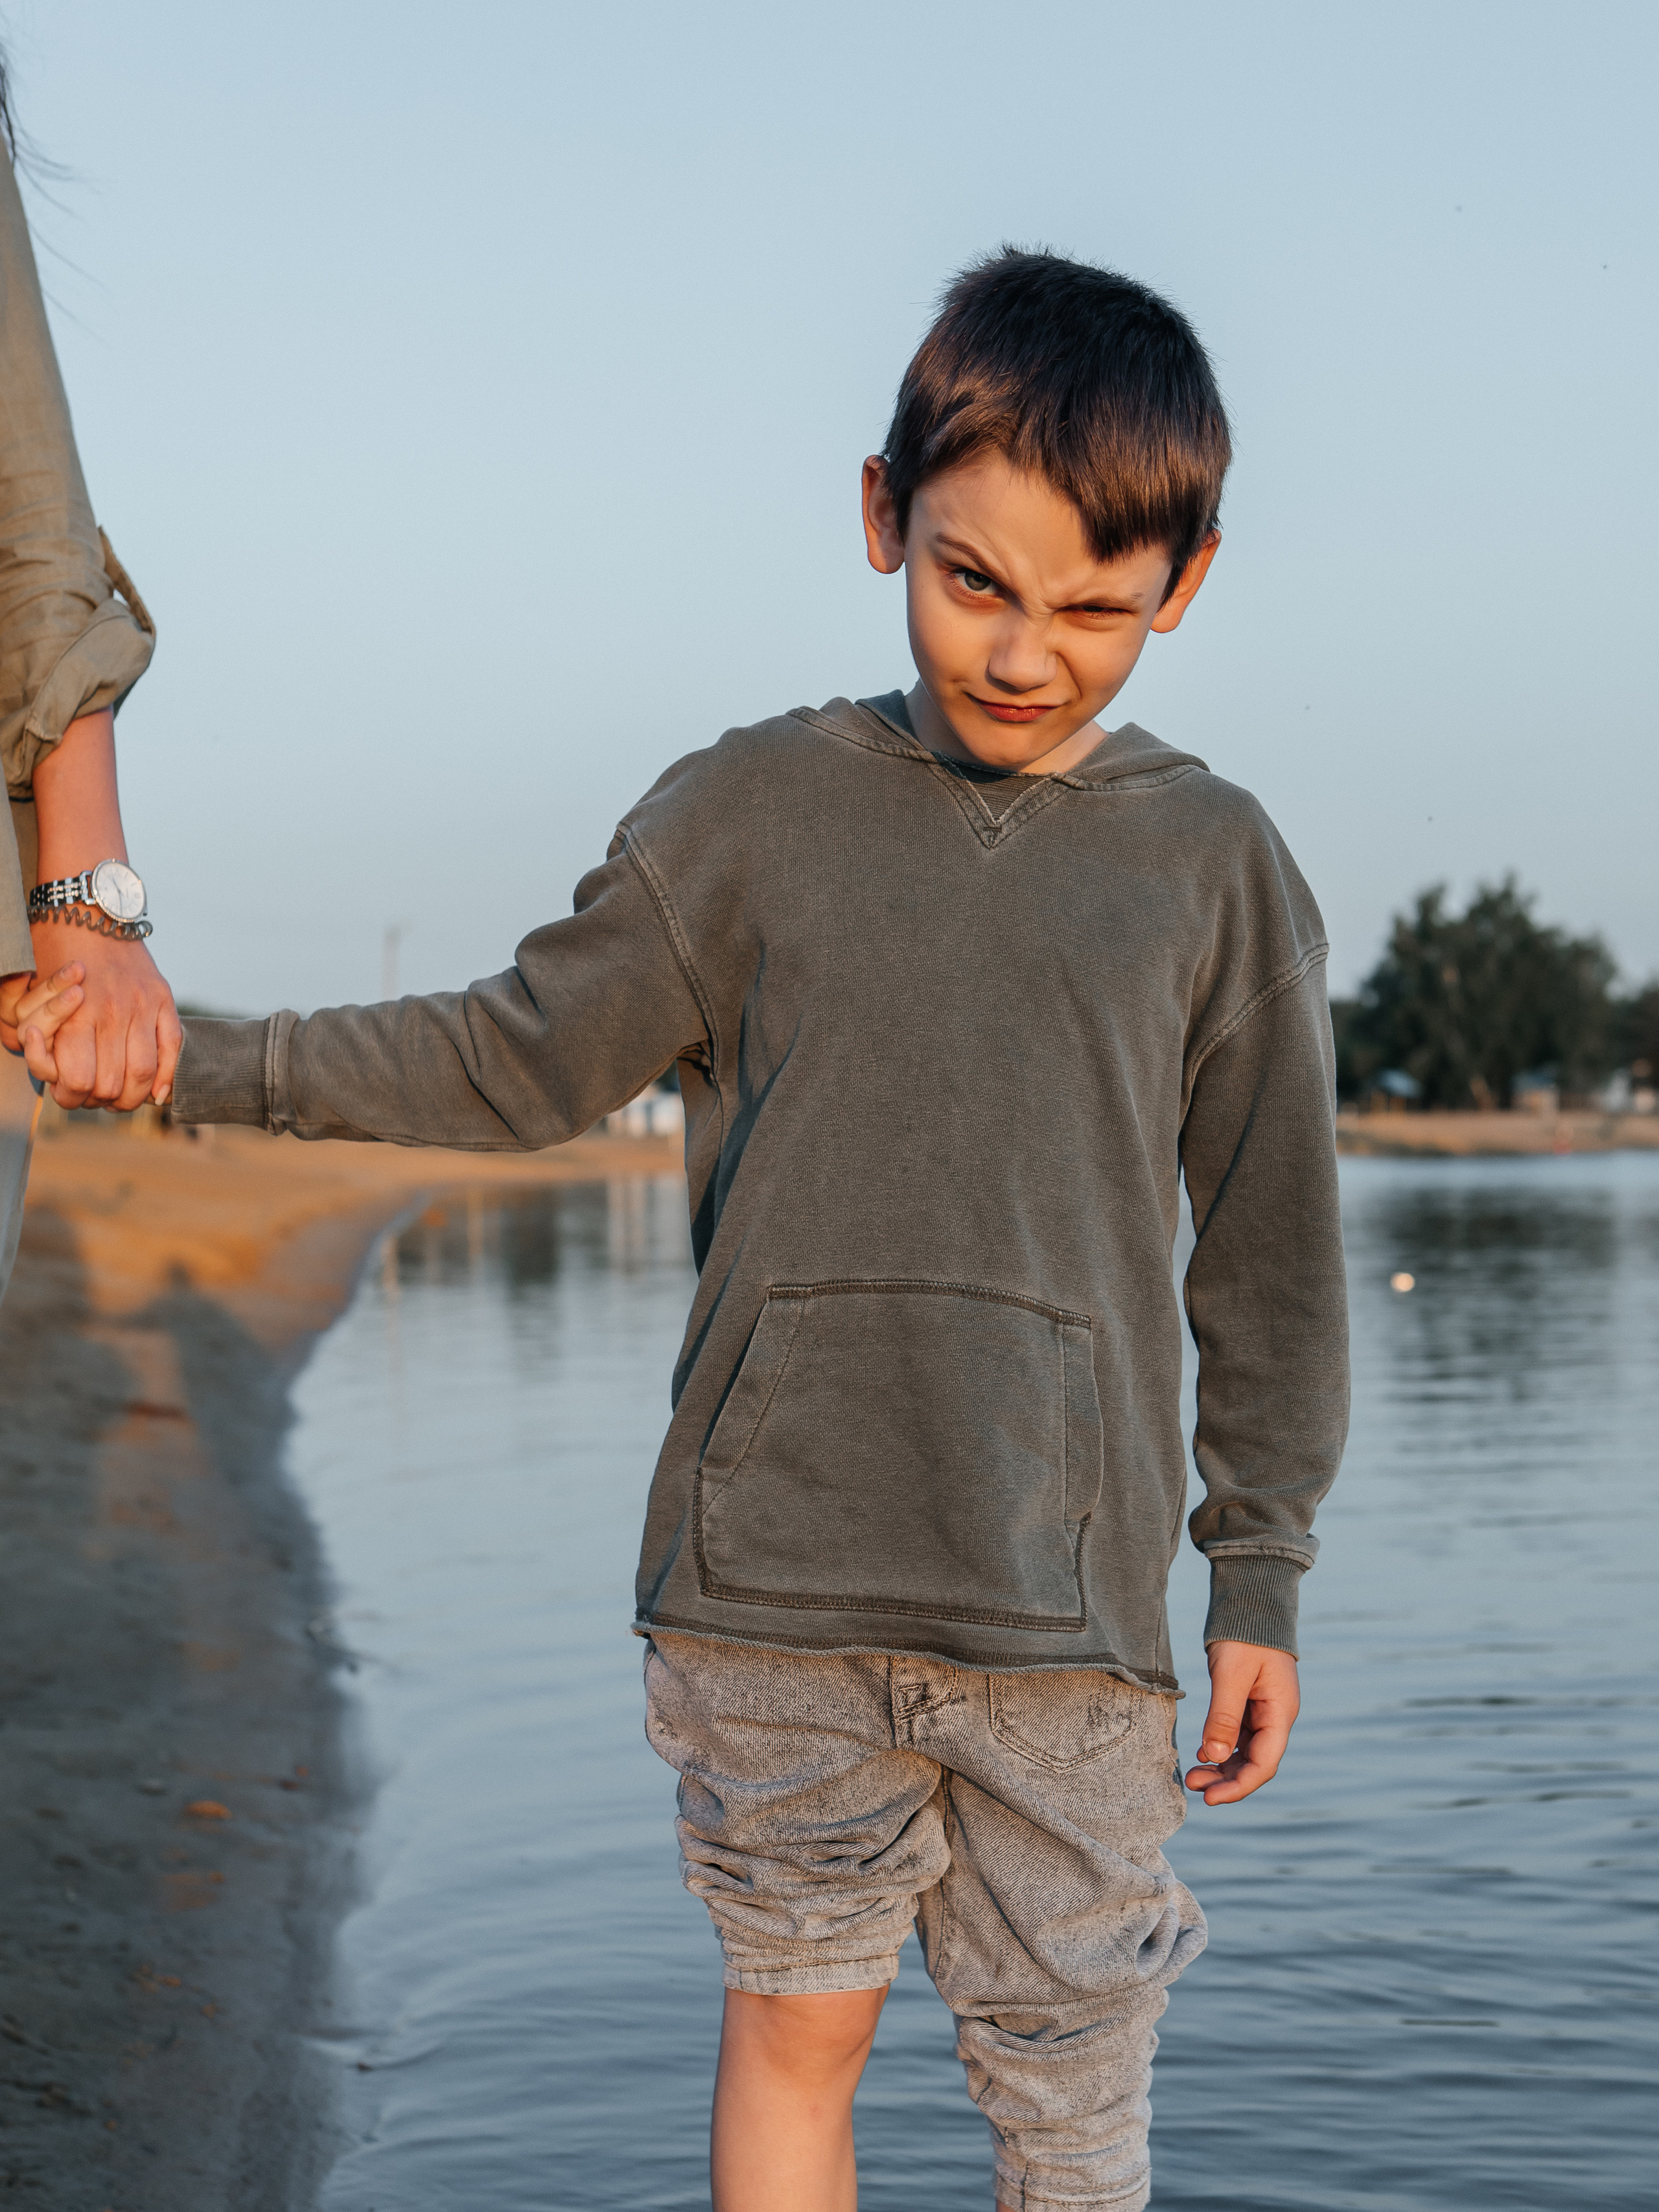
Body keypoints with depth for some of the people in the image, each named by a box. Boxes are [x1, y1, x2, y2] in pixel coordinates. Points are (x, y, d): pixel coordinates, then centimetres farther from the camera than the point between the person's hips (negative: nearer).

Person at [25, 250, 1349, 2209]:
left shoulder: (1214, 866, 4)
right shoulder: (751, 813, 4)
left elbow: (1269, 1253, 8)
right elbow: (518, 1061, 12)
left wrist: (1262, 1573, 8)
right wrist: (198, 1056, 7)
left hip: (1068, 1605, 0)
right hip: (770, 1575, 0)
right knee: (795, 2015, 8)